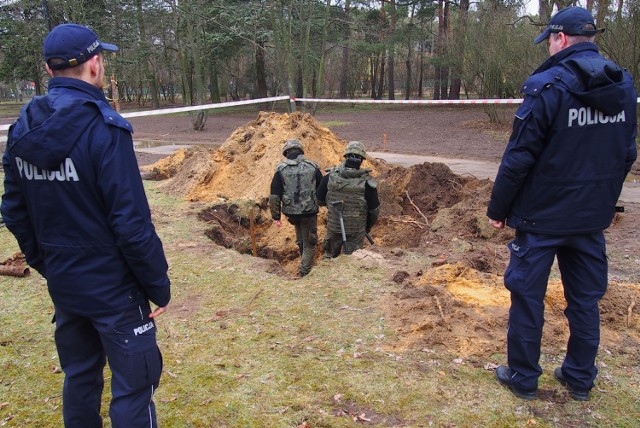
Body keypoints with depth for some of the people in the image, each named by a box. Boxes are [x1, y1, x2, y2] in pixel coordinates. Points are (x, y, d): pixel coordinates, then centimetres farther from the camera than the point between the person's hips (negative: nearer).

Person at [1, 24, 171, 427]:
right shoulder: (103, 127, -19)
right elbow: (132, 222, -21)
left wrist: (45, 264, 18)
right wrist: (159, 285, -11)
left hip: (62, 284, 7)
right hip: (113, 288, -7)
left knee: (80, 376, 22)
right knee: (133, 385, 6)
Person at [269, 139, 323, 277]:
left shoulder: (281, 169, -5)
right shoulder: (313, 167, -4)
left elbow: (274, 196, -6)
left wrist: (276, 216, 1)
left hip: (291, 212, 2)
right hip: (309, 211, -2)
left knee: (301, 239, 28)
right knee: (309, 243, 12)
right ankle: (304, 272, 10)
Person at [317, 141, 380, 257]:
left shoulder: (330, 176, -10)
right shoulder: (367, 182, -16)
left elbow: (320, 199, 1)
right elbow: (374, 209, -9)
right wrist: (368, 226, 9)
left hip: (333, 226, 2)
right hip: (356, 230, -2)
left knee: (330, 256, 22)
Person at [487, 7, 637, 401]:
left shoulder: (547, 86, -16)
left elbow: (518, 158, -16)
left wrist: (498, 209, -6)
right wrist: (607, 201, 21)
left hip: (542, 214, -6)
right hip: (593, 216, 6)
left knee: (527, 295, 8)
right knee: (586, 298, 16)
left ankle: (523, 378, 19)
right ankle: (581, 379, 29)